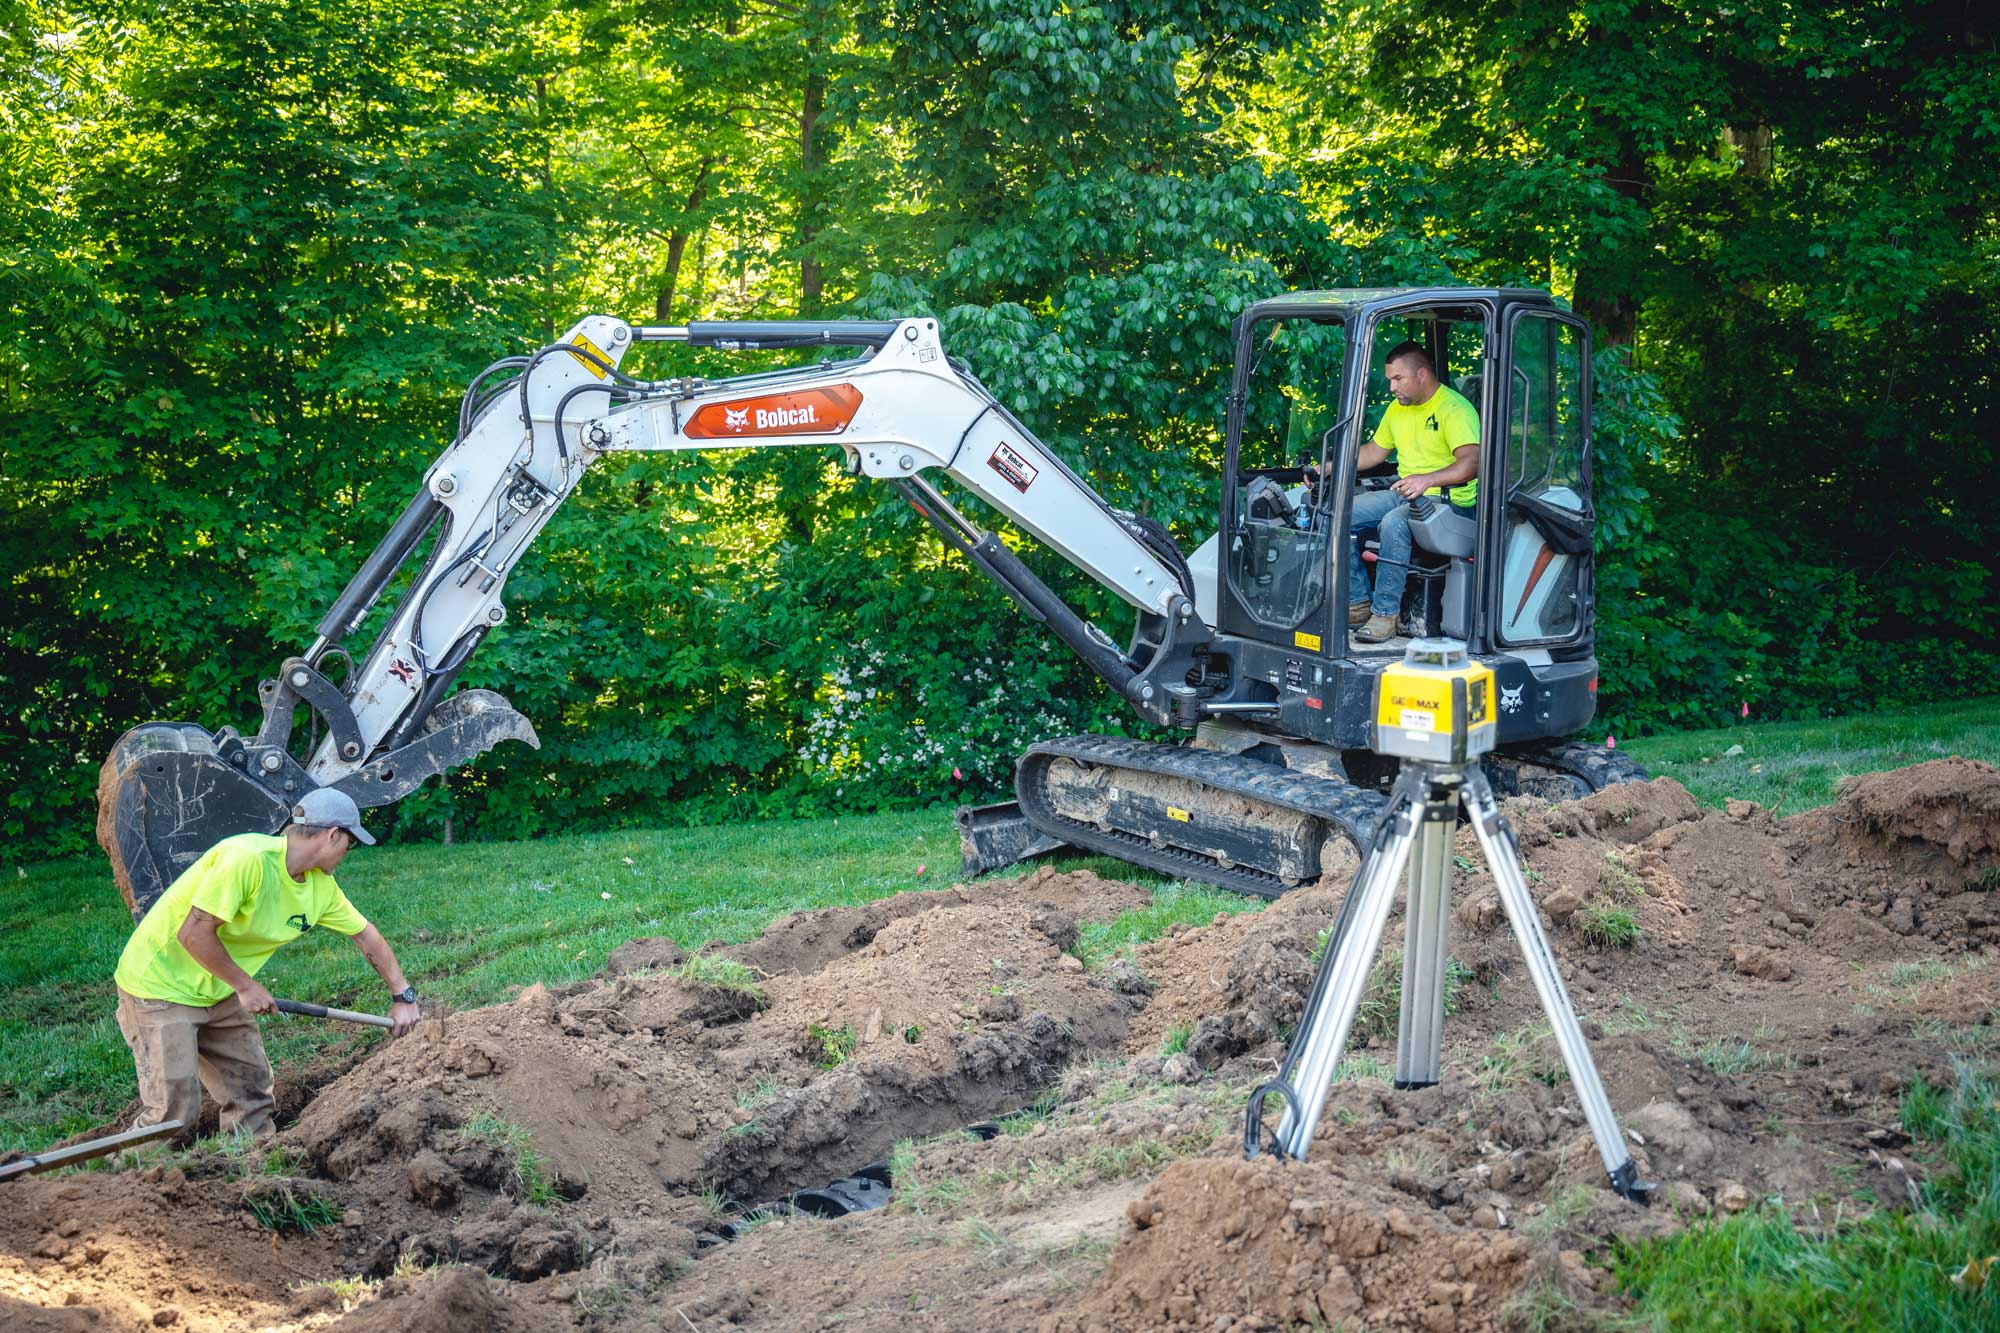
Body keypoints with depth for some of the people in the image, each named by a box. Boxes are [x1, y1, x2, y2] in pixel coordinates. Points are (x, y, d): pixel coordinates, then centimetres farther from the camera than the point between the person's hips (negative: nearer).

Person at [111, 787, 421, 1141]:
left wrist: (403, 996, 11)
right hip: (161, 987, -8)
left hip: (219, 993, 8)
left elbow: (366, 936, 11)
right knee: (175, 1111, -12)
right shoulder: (247, 857, -28)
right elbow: (193, 932, -28)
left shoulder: (321, 886, -1)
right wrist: (246, 986, -18)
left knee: (252, 1095, 8)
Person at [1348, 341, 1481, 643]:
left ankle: (1385, 614, -28)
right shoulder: (1398, 408, 14)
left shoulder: (1455, 409, -14)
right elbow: (1375, 450, 25)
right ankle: (1358, 603, -6)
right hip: (1403, 493, 9)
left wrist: (1427, 479, -42)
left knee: (1393, 523, -36)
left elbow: (1473, 462, -28)